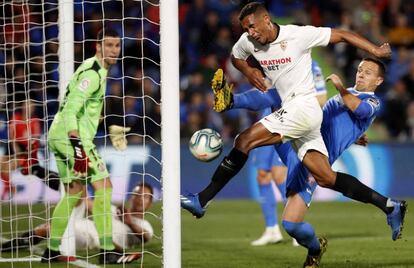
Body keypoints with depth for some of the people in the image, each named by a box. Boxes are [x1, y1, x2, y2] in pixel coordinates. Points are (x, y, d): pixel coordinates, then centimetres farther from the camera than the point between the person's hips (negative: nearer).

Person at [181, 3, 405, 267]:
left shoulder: (299, 35, -10)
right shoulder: (248, 42, 8)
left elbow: (342, 35, -5)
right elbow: (235, 56, 30)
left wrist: (375, 50, -10)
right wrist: (249, 72, 10)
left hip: (304, 106, -8)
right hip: (291, 113, 8)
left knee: (244, 141, -17)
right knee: (326, 178, 1)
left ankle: (202, 200, -14)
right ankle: (389, 207, 6)